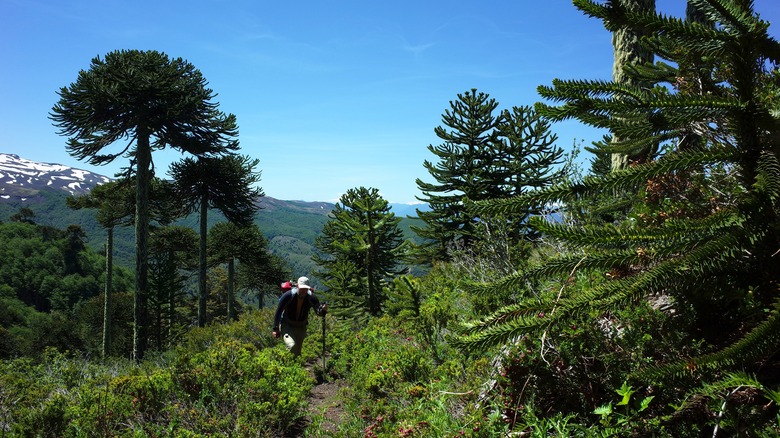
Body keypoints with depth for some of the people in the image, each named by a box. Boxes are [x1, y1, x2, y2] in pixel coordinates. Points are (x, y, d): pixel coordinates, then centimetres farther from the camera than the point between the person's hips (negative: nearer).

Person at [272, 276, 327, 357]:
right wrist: (275, 328, -10)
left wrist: (323, 309, -46)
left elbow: (318, 311, -22)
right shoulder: (288, 296, -20)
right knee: (292, 346, -28)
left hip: (301, 327, 3)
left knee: (297, 352, 10)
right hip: (286, 325, -3)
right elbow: (278, 312, -11)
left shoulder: (311, 298, -14)